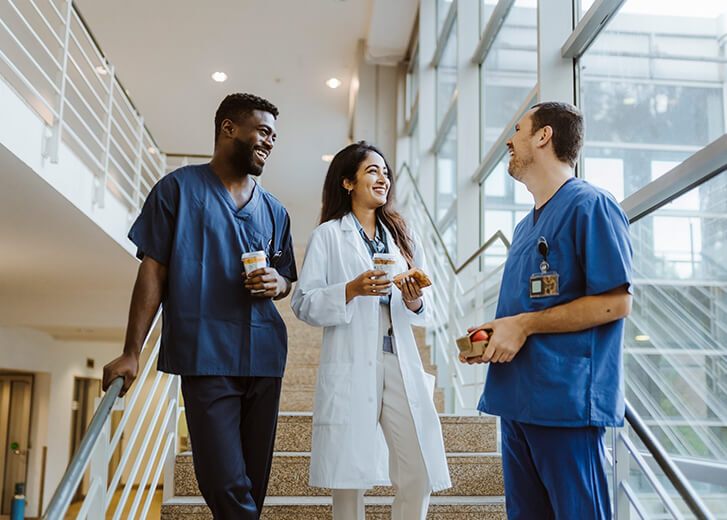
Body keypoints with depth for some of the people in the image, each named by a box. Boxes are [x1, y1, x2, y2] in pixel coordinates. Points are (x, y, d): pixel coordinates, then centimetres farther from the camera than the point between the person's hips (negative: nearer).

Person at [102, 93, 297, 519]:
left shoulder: (274, 210, 14)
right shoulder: (179, 189, 2)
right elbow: (153, 270, -1)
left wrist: (276, 284, -3)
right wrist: (132, 353, -6)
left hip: (264, 357, 5)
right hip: (206, 356, -5)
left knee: (254, 482, 10)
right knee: (226, 484, -12)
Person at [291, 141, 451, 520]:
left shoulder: (399, 234, 17)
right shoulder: (328, 235, 2)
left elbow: (422, 311, 16)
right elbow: (303, 303, -5)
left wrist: (414, 301, -5)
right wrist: (351, 290, -17)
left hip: (401, 364, 4)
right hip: (351, 367, -4)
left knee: (422, 473, 0)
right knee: (350, 477, 1)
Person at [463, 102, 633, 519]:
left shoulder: (590, 205, -8)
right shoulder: (527, 226, 19)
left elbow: (616, 302, -15)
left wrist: (524, 325, -16)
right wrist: (495, 333, 5)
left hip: (567, 400, -9)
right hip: (518, 399, 9)